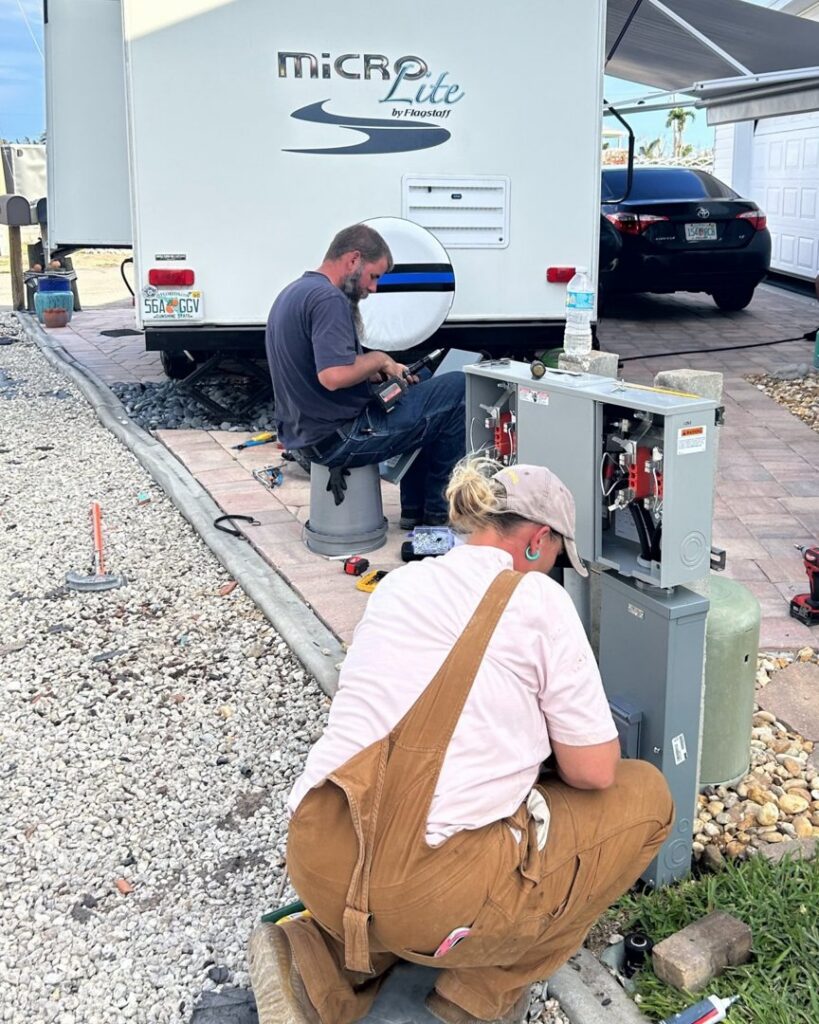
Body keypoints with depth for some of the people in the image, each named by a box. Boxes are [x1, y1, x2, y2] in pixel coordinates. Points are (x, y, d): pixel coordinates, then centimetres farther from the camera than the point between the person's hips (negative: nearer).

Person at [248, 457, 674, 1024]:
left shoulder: (399, 583, 14)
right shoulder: (538, 599, -3)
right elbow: (594, 772, -1)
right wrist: (552, 742, 21)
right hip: (430, 892, -7)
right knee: (646, 796, 12)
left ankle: (321, 970, 14)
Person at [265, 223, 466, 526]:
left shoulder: (293, 293, 14)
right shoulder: (328, 299, -19)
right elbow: (334, 376, -30)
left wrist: (373, 372, 9)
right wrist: (379, 360, -12)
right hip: (338, 439, -11)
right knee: (459, 389, -7)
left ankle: (414, 509, 28)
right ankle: (435, 508, 6)